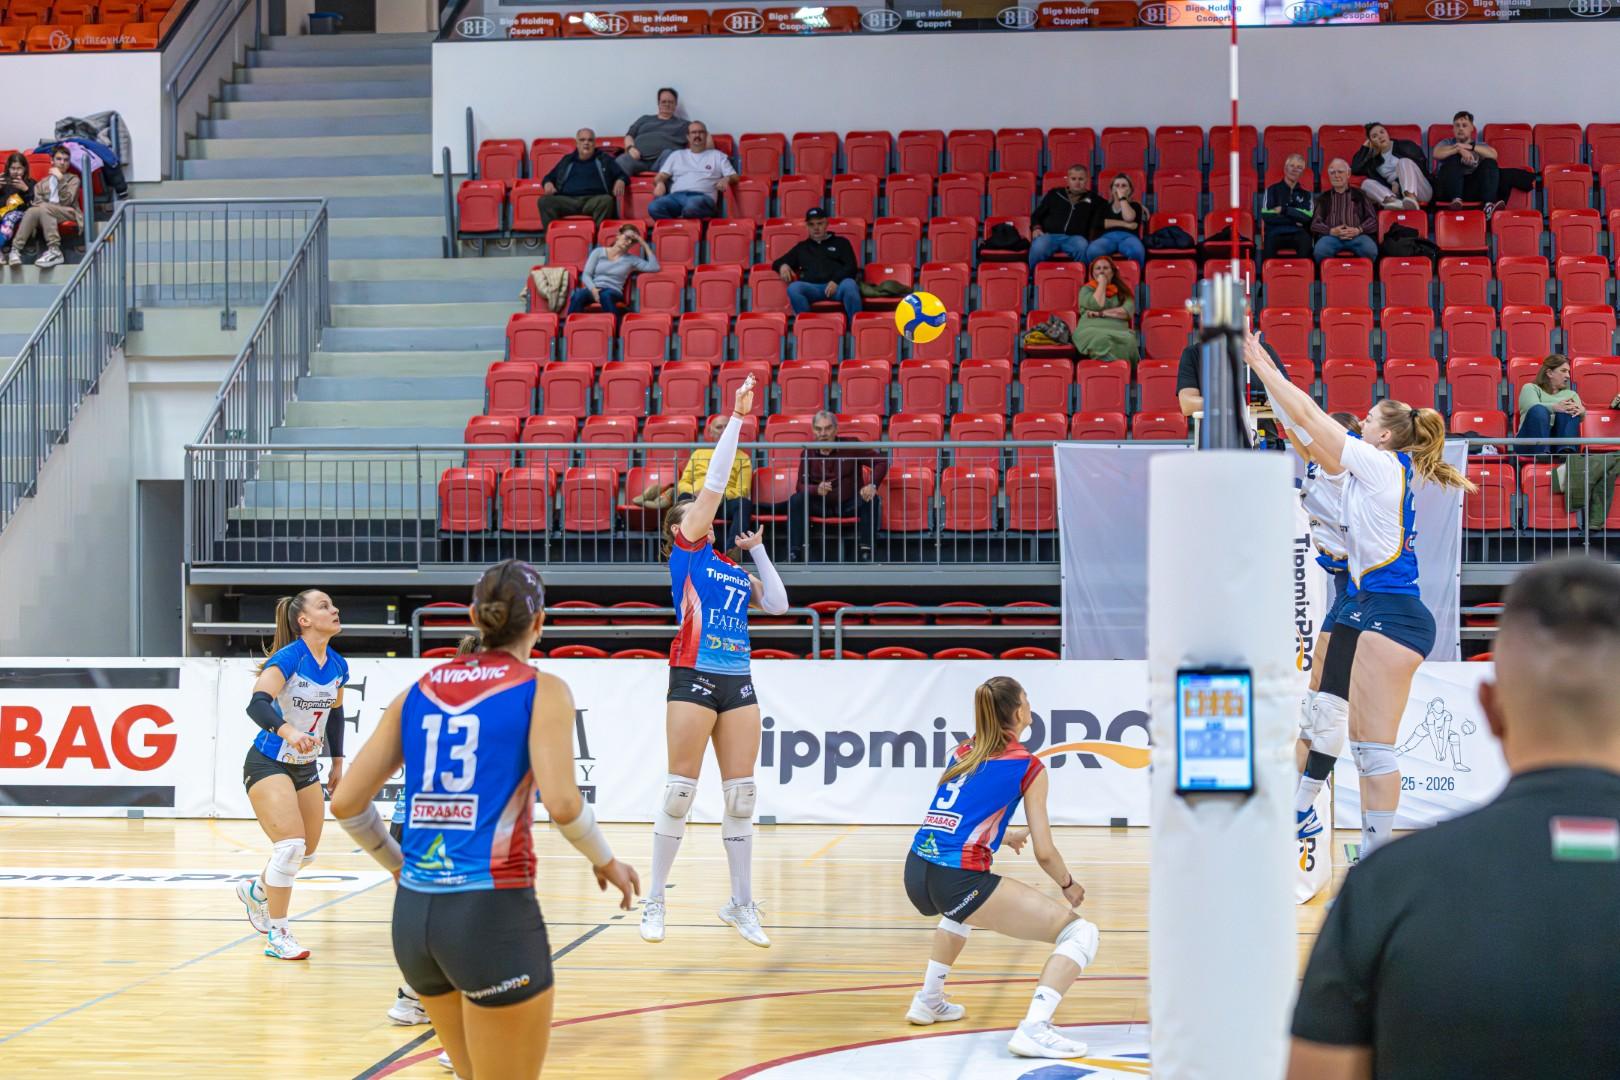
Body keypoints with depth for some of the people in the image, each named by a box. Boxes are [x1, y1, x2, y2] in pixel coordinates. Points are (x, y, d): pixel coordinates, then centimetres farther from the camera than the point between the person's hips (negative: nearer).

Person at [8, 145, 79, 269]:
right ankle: (15, 250, -42)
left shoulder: (73, 179, 16)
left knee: (44, 208, -35)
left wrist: (60, 179, -6)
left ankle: (54, 251, -44)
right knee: (32, 211, -32)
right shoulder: (43, 182, 25)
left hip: (67, 213, -3)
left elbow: (66, 201, 0)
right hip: (44, 213, 3)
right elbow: (36, 202, 13)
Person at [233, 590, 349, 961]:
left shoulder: (337, 666, 0)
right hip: (268, 763, -8)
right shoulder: (288, 658, -21)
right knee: (290, 846, -20)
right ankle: (277, 936, -7)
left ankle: (255, 892, 44)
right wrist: (288, 731, -52)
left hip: (305, 767, 8)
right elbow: (258, 704, -35)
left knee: (307, 852, 15)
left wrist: (337, 761, 17)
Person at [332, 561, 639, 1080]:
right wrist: (606, 862, 3)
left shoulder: (419, 692, 11)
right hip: (493, 911, -6)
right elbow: (561, 802, -16)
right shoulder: (541, 690, -2)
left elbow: (345, 803, 8)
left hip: (412, 913, 6)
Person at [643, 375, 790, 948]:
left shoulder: (734, 569, 21)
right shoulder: (686, 550, 5)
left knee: (741, 794, 4)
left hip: (738, 681, 5)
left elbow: (778, 603, 15)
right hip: (694, 678, -5)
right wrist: (736, 418, -1)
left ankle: (741, 905, 11)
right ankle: (654, 901, 3)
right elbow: (715, 482, -1)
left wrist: (757, 550, 16)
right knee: (680, 789, -5)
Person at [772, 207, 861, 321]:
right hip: (811, 288, 2)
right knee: (793, 288, -33)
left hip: (837, 286, -2)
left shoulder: (841, 242, 24)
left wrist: (836, 281, -10)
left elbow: (851, 267, 11)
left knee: (849, 285, -38)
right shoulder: (801, 247, 31)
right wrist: (783, 266, 6)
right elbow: (777, 263, 33)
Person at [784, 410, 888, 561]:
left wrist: (872, 485, -25)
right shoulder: (809, 453, 0)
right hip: (820, 506, 1)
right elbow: (801, 486, -4)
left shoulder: (851, 446, -4)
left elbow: (881, 462, -6)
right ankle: (795, 554, -28)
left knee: (871, 500, -30)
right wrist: (817, 489, -29)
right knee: (796, 500, -26)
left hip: (850, 504, -1)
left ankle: (866, 554, -29)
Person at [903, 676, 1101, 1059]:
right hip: (958, 880, -7)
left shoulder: (962, 753, 19)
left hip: (916, 873, 8)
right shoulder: (1028, 767, 1)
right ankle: (1034, 1029, -21)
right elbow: (1044, 853, 0)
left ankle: (929, 1000, 42)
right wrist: (1069, 885, 20)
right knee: (1081, 933, -4)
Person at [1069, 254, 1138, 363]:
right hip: (1090, 331, -2)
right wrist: (1102, 283, 8)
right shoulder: (1086, 289, 18)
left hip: (1117, 332, 2)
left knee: (1128, 340, -37)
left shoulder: (1122, 291, 22)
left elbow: (1128, 312, 3)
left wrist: (1101, 313, -3)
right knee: (1102, 340, -41)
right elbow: (1096, 305, -3)